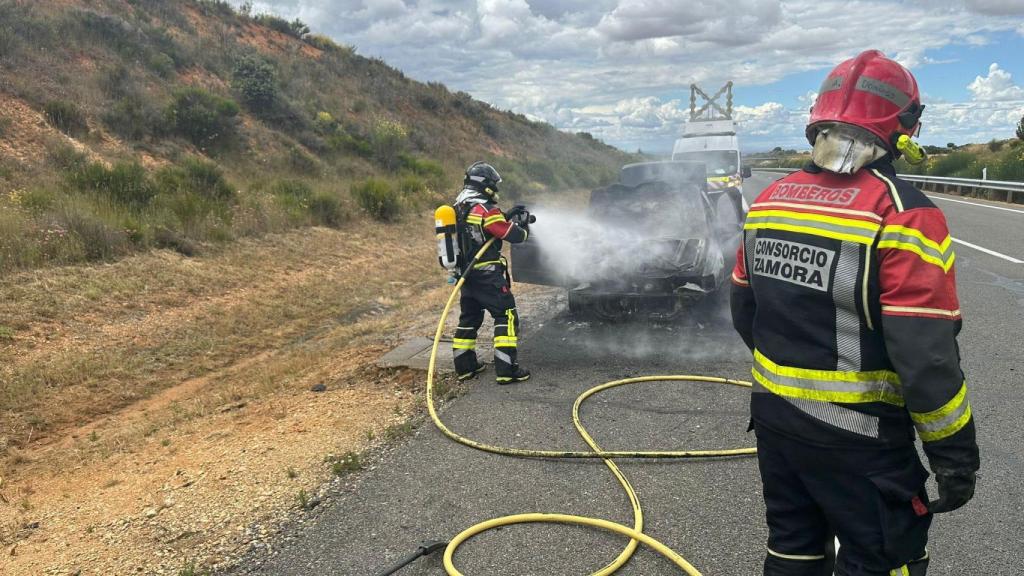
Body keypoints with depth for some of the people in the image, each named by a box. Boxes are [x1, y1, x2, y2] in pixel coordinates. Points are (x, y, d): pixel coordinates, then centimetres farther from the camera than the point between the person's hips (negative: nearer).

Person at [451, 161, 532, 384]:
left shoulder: (459, 208, 10)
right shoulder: (485, 210, -18)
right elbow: (514, 235, -15)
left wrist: (508, 217, 17)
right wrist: (523, 226, 6)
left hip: (467, 274, 9)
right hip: (487, 275, -9)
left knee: (469, 317, 18)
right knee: (507, 316, -3)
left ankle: (465, 366, 23)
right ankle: (507, 370, -5)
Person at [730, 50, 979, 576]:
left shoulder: (769, 201, 1)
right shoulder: (902, 215, -20)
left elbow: (744, 313, 10)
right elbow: (926, 355, -21)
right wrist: (955, 453, -9)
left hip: (774, 418, 6)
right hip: (858, 441, -6)